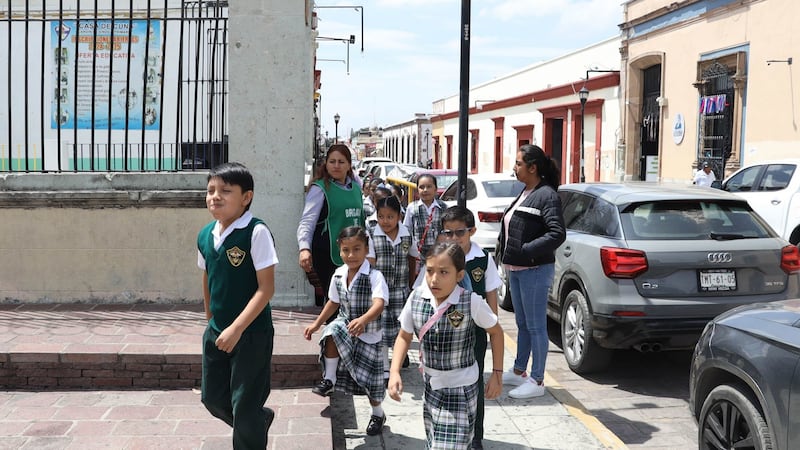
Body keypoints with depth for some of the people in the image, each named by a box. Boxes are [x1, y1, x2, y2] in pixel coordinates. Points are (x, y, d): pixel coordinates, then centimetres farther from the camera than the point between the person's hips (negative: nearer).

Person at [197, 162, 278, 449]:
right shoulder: (205, 236, 1)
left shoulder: (256, 232, -19)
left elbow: (266, 288, -20)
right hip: (216, 331, 7)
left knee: (244, 408, 1)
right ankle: (261, 419, 44)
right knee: (212, 398, 18)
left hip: (252, 332, -7)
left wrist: (237, 328, -23)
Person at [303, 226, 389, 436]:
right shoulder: (338, 275, -4)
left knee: (369, 377, 6)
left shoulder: (374, 276, -24)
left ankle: (378, 414, 33)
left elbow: (379, 304, -39)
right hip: (345, 326, 4)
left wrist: (363, 320, -58)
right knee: (332, 332, -29)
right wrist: (317, 323, 16)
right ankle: (329, 379, -11)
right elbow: (334, 302, 13)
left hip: (369, 334, -4)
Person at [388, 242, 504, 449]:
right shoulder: (416, 298, -10)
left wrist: (497, 374, -1)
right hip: (431, 385, 4)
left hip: (460, 388, -4)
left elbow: (495, 331, -2)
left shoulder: (471, 302, -20)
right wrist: (394, 372, -8)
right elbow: (404, 336, 4)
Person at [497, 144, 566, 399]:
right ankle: (519, 372, 30)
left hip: (534, 271, -9)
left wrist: (526, 251, -23)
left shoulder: (546, 196, -15)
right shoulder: (525, 193, 13)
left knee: (535, 326, -2)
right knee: (522, 323, 18)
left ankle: (537, 381, 6)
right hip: (516, 269, 9)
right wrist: (508, 255, 7)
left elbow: (558, 234, -23)